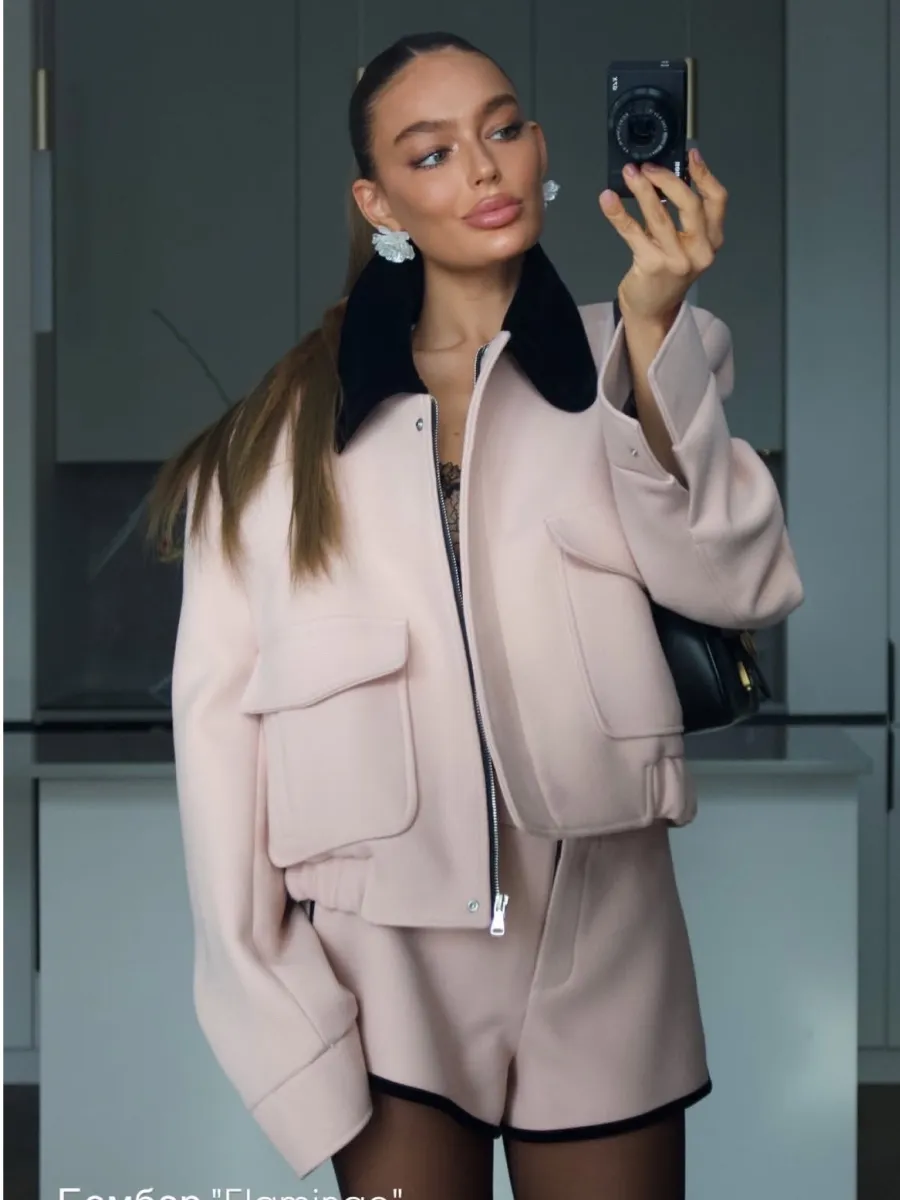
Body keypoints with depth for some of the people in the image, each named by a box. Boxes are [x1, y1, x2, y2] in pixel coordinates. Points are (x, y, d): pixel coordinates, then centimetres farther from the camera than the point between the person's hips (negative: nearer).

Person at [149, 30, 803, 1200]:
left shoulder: (629, 360, 5)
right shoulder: (293, 415, 2)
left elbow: (742, 587, -10)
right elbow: (221, 700, -3)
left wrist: (655, 332, -17)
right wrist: (268, 1002, -8)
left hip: (602, 930, 1)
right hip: (384, 952, -1)